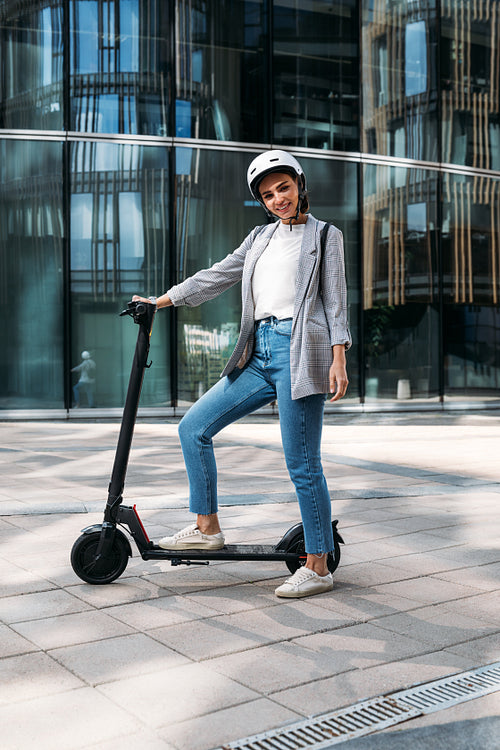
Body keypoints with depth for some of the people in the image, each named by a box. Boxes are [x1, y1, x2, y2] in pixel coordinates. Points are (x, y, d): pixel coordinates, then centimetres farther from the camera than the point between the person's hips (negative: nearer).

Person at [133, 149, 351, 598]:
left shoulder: (325, 235, 8)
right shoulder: (261, 238, 22)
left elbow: (335, 301, 1)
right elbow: (217, 276, 21)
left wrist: (338, 359, -10)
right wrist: (159, 301, 20)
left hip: (300, 352, -6)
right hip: (259, 354, 6)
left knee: (302, 464, -6)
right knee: (194, 427, 2)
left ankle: (318, 568, 5)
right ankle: (207, 527, 14)